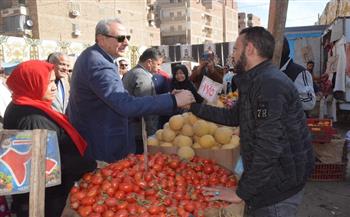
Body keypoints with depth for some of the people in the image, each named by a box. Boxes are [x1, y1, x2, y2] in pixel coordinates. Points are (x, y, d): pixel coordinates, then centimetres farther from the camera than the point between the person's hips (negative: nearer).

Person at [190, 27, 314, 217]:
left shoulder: (270, 84, -25)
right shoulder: (257, 82, 10)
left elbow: (267, 148, -29)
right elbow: (233, 116, 18)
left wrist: (241, 193, -23)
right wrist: (194, 106, 14)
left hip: (279, 187, -9)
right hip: (269, 181, 9)